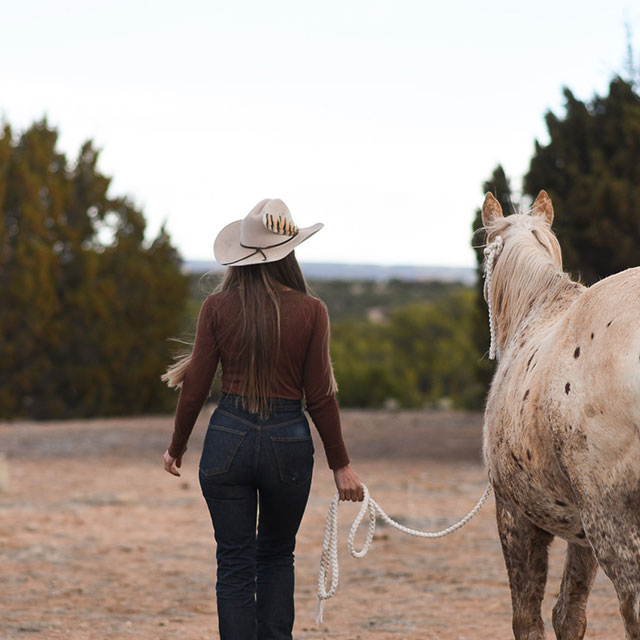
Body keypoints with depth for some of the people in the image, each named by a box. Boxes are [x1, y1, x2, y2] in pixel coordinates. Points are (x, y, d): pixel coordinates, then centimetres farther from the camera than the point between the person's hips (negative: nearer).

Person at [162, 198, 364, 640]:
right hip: (289, 440, 0)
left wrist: (177, 447, 15)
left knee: (235, 564, 7)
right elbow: (320, 396, -5)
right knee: (277, 557, 20)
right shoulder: (310, 311, -6)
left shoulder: (217, 308, -4)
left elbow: (195, 387, -1)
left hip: (228, 438, 0)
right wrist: (341, 464, 4)